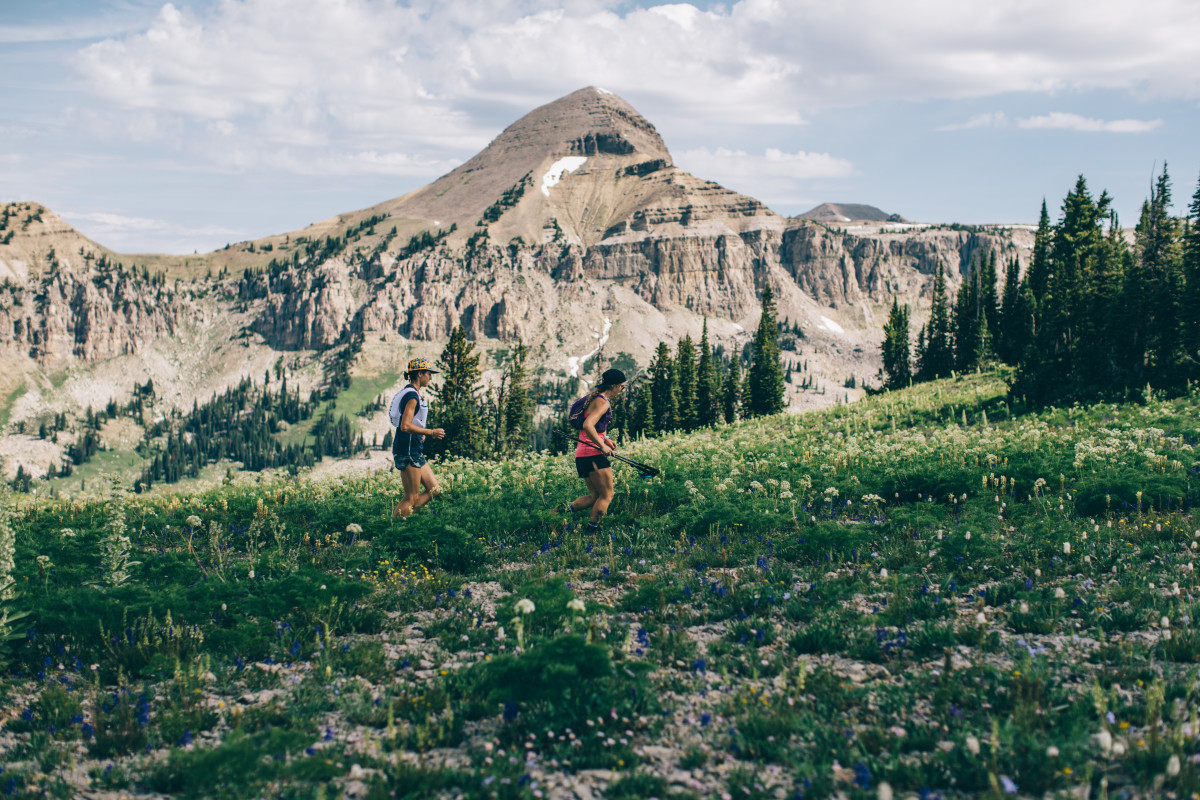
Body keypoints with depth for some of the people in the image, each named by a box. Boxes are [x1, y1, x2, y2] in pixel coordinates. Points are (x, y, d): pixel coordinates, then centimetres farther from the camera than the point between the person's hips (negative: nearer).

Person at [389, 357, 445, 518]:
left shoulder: (412, 394, 17)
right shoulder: (412, 396, -14)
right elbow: (405, 426, -24)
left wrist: (421, 434, 14)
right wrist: (431, 432, -18)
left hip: (414, 450, 10)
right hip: (408, 451, -10)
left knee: (434, 490, 9)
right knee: (411, 499, -7)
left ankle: (399, 517, 8)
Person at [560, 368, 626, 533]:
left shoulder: (594, 398, 18)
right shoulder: (602, 402, -13)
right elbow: (588, 425, -26)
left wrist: (605, 438, 18)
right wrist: (602, 446, -22)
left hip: (582, 455, 10)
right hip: (593, 454, -10)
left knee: (595, 496, 12)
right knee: (607, 495, -1)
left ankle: (565, 510, -1)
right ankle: (593, 529, 0)